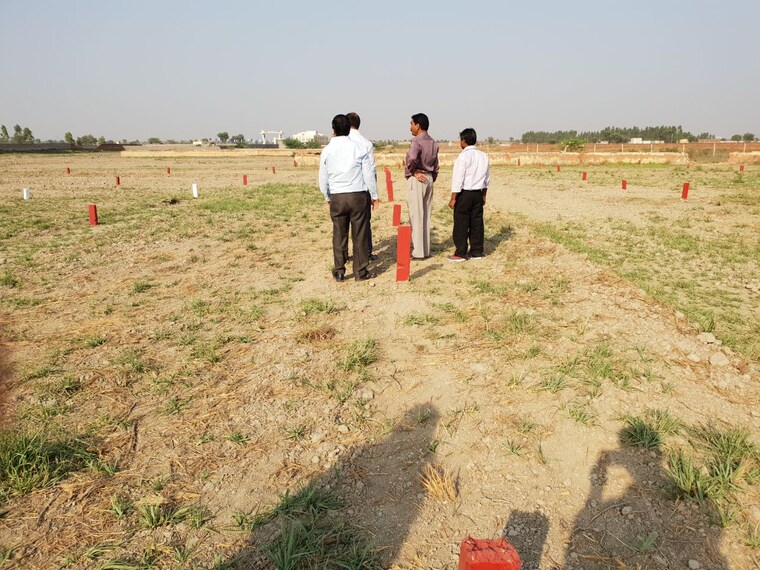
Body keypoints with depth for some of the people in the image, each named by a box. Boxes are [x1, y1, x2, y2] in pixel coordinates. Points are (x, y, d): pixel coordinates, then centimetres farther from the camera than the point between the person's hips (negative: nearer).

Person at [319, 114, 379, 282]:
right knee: (359, 235, 5)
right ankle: (360, 272, 12)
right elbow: (368, 175, -2)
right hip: (358, 195, -1)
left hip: (337, 198, 2)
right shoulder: (358, 148, -4)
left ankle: (339, 271, 16)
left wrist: (328, 197, 21)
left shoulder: (327, 150, 1)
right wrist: (374, 196, 10)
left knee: (339, 235, 10)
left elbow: (323, 179, 6)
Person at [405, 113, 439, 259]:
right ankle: (426, 249, 17)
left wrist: (413, 171, -15)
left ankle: (418, 252, -1)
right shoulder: (433, 143, 13)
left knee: (416, 216, -4)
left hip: (417, 180, -8)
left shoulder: (417, 141, -14)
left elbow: (412, 158, -32)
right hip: (429, 178, 8)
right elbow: (436, 165, 15)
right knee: (426, 215, 11)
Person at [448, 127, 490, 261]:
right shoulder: (484, 156, 10)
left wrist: (453, 198, -11)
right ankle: (476, 251, 15)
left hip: (464, 194, -7)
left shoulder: (464, 156, -12)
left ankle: (460, 253, 3)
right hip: (478, 194, 7)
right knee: (477, 223, 10)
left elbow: (458, 179, -14)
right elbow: (487, 178, 14)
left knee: (461, 224, -1)